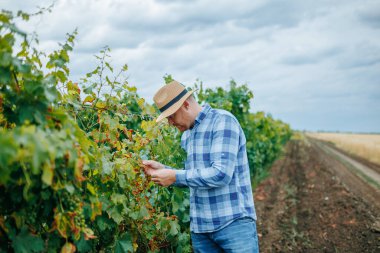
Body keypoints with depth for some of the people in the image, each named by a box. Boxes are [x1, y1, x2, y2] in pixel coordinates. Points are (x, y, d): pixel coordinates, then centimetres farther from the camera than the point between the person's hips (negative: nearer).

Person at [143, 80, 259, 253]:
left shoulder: (223, 120, -10)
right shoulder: (186, 136, 14)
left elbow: (221, 174, -20)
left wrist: (175, 177, -15)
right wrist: (162, 169, 4)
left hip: (234, 223, -7)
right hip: (200, 228, 7)